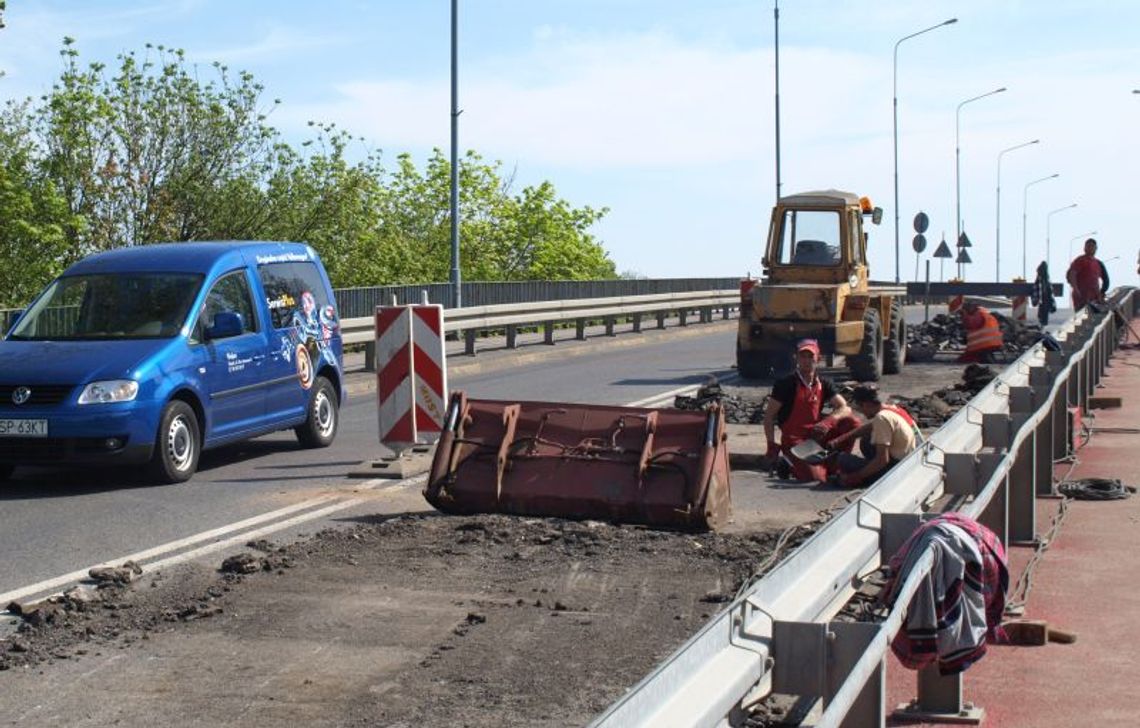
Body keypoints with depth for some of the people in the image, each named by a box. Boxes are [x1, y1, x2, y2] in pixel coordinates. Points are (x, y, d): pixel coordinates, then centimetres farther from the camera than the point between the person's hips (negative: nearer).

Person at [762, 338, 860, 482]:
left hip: (816, 435, 5)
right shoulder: (786, 384, -10)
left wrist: (827, 423, -25)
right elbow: (769, 415, -8)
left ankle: (833, 466, -1)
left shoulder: (823, 384, 4)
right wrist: (771, 445, -15)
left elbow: (845, 408, -6)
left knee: (851, 423, -14)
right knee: (814, 476, -25)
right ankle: (788, 464, 8)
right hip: (794, 439, -5)